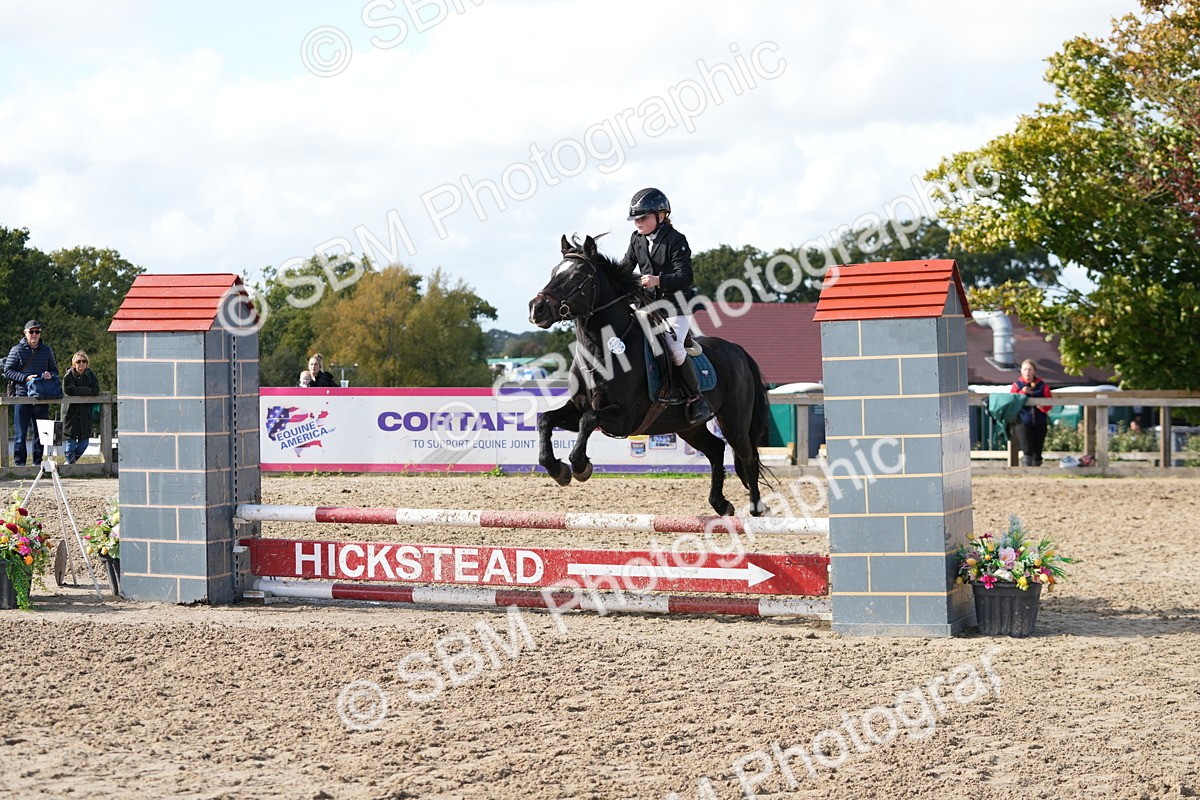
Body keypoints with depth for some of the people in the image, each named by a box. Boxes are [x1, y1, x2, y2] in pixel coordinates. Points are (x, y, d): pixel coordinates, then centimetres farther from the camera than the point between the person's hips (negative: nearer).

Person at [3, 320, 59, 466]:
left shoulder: (47, 350, 11)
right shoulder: (17, 350, 2)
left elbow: (55, 371, 17)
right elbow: (8, 371, -1)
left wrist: (50, 375, -7)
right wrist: (25, 378, -14)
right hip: (22, 396, -3)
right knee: (21, 432, -3)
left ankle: (38, 461, 15)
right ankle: (19, 462, 3)